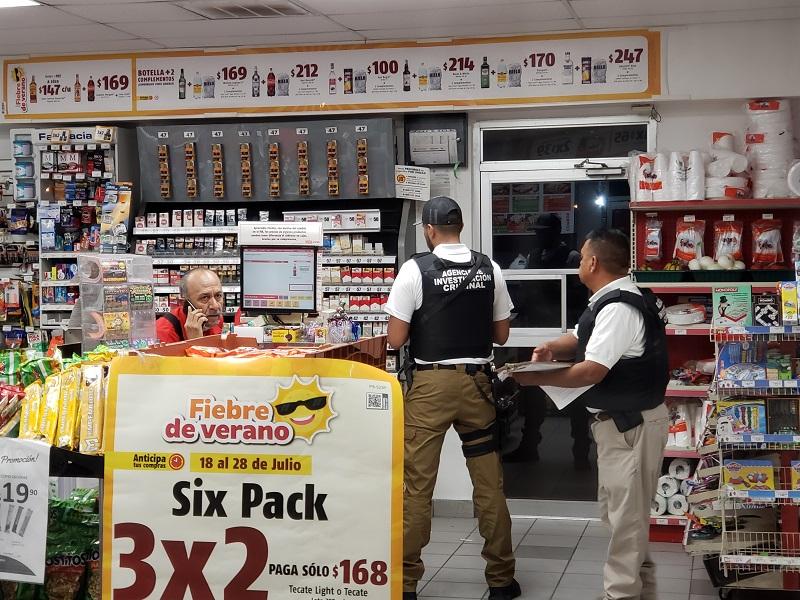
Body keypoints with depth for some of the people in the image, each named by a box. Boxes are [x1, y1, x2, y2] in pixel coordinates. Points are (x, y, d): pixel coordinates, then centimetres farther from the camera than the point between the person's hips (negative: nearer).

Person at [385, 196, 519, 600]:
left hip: (430, 383, -3)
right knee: (489, 483, 11)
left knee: (417, 484, 4)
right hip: (476, 381, 4)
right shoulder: (489, 269, 2)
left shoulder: (416, 269, -9)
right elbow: (501, 335, 8)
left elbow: (395, 339, -9)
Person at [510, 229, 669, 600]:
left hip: (630, 424, -11)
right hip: (621, 420, 11)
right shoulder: (613, 302, 11)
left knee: (624, 514, -3)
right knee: (617, 510, 20)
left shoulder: (618, 310, -23)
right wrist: (553, 349, 0)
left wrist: (535, 379, -18)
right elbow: (585, 339, 22)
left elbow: (591, 372, -27)